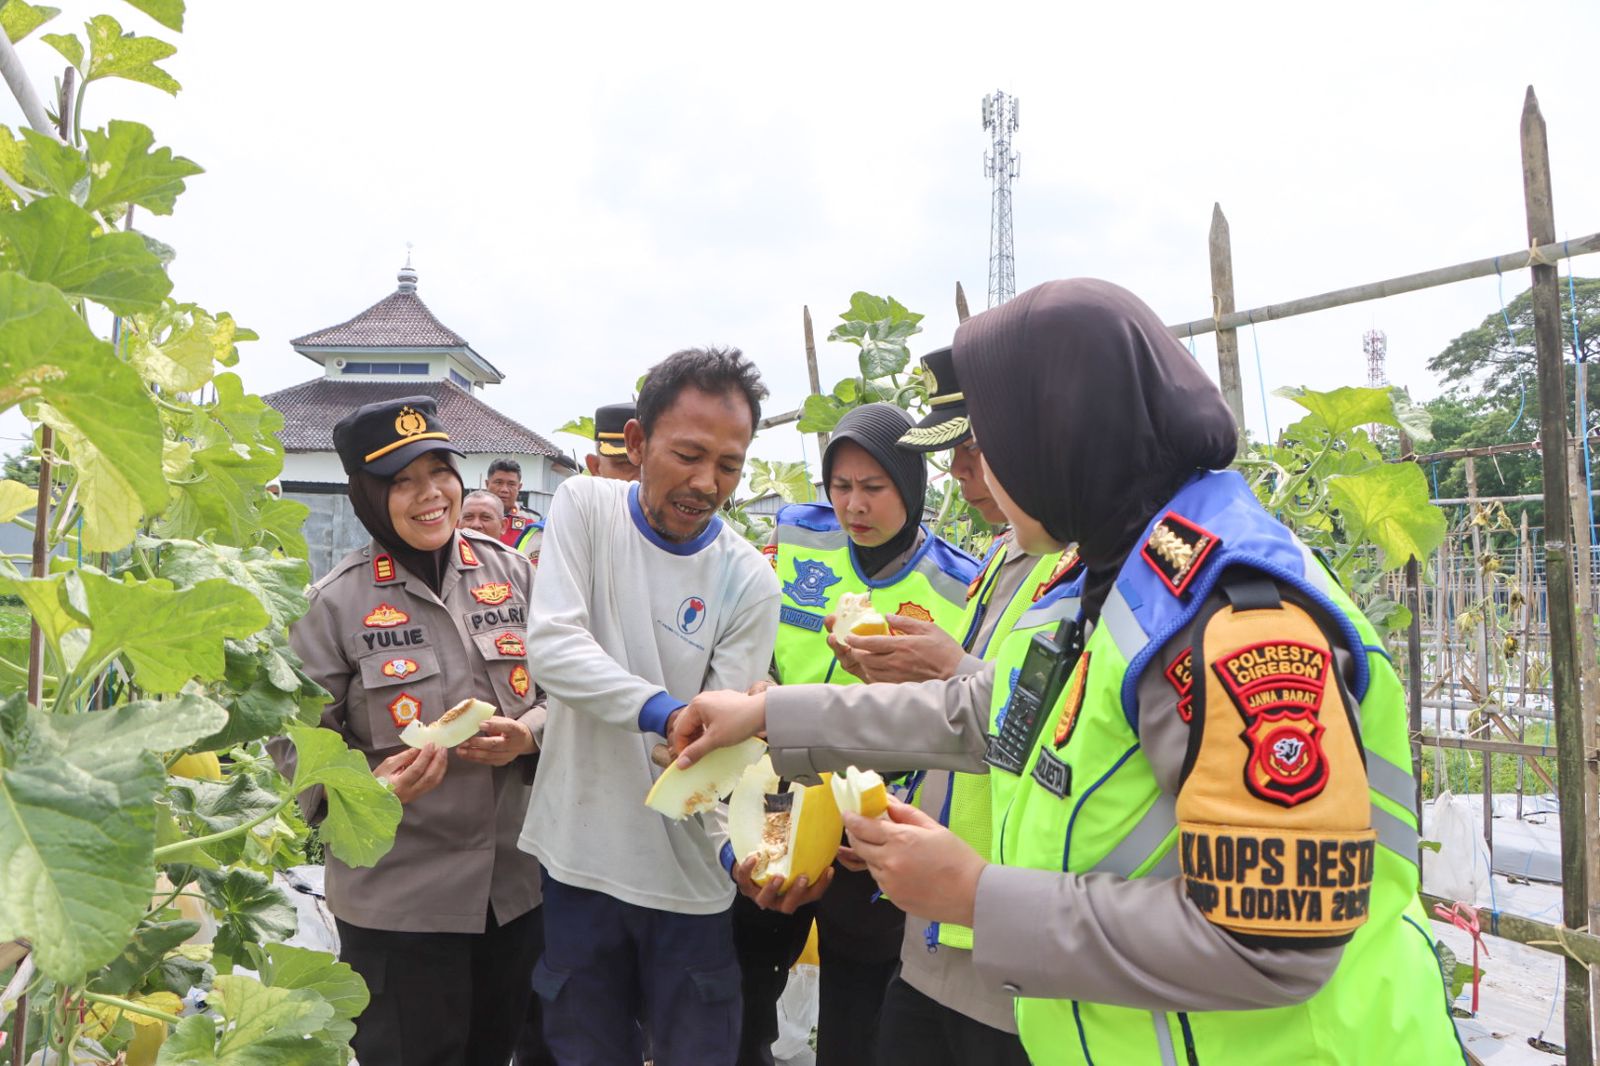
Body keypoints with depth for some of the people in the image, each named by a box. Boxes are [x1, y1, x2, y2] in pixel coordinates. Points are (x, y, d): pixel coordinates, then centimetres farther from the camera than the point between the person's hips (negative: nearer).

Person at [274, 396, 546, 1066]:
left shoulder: (510, 573, 0)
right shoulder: (336, 602, -8)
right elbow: (299, 739, -5)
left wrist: (528, 732, -12)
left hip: (519, 884, 4)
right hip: (396, 897, -3)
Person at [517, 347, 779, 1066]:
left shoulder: (750, 583, -9)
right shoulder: (585, 507, -6)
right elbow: (552, 646, -19)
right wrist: (665, 711, -32)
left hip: (687, 871, 0)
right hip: (578, 852, 1)